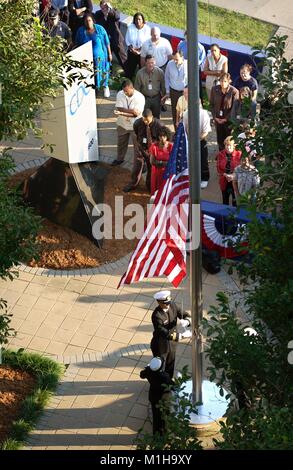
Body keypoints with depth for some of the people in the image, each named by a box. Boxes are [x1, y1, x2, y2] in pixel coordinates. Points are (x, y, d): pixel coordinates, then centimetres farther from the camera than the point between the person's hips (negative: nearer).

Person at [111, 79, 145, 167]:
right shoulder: (120, 94, -13)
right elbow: (119, 108, -20)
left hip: (135, 126, -4)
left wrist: (122, 113, -35)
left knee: (137, 145, 7)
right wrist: (132, 110, -31)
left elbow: (136, 114, -27)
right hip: (122, 124, 4)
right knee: (121, 143, 24)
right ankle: (120, 158, 48)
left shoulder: (140, 97, -24)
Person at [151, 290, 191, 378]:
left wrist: (186, 321, -29)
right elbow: (164, 333, -37)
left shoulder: (172, 305, -13)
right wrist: (181, 335, -40)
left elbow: (186, 315, -5)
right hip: (160, 346, -7)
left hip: (172, 343, 7)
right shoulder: (156, 315, -33)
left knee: (170, 366, 26)